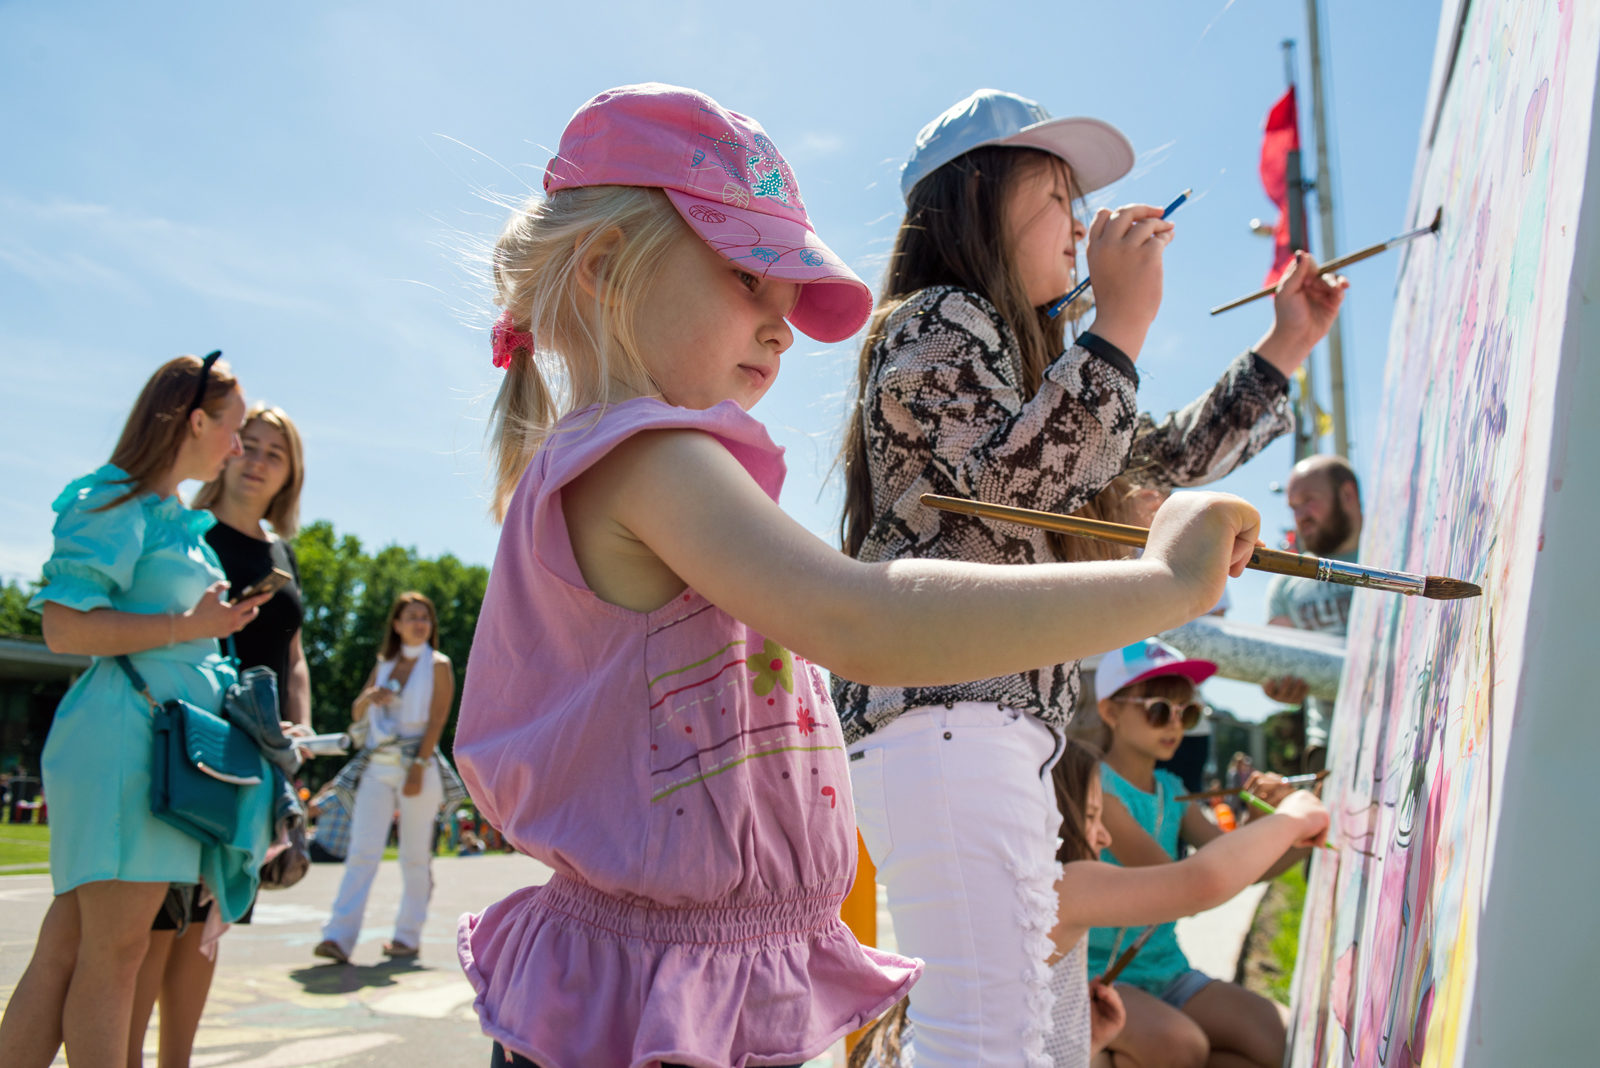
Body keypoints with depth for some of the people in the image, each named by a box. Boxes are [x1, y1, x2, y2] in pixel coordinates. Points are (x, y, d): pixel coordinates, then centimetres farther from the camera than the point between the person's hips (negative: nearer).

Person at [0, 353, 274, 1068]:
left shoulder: (180, 518, 21)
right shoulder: (116, 505, -6)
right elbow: (64, 628, -14)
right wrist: (189, 625, -14)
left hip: (174, 738, 9)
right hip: (126, 734, -9)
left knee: (67, 947, 8)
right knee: (114, 951, -4)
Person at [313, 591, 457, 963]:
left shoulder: (438, 665, 5)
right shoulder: (384, 665, 18)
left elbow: (436, 721, -5)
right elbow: (356, 714, 17)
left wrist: (418, 767, -15)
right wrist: (370, 696, -6)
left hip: (418, 765, -3)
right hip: (377, 766, 3)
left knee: (415, 855, 1)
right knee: (362, 850, -7)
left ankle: (408, 936, 9)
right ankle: (339, 937, -14)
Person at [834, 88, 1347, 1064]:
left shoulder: (1022, 356, 29)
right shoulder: (937, 321, -2)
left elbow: (1163, 461, 32)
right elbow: (1012, 481, -18)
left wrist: (1288, 346, 34)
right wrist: (1122, 321, -15)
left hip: (1001, 734, 11)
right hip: (945, 720, -11)